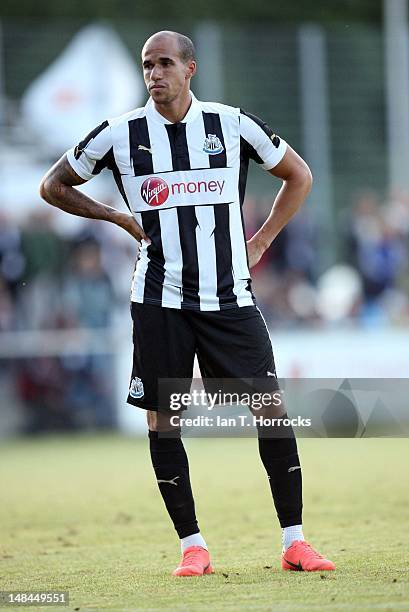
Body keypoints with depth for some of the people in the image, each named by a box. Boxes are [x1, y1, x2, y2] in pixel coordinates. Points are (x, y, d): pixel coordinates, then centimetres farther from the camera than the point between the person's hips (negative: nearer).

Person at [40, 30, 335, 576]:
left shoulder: (233, 124, 2)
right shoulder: (119, 135, 0)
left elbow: (298, 175, 17)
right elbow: (54, 187, 13)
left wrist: (261, 242, 9)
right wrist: (120, 219, 6)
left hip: (230, 296, 0)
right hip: (160, 300, 0)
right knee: (162, 418, -2)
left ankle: (293, 541, 1)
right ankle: (192, 545, 8)